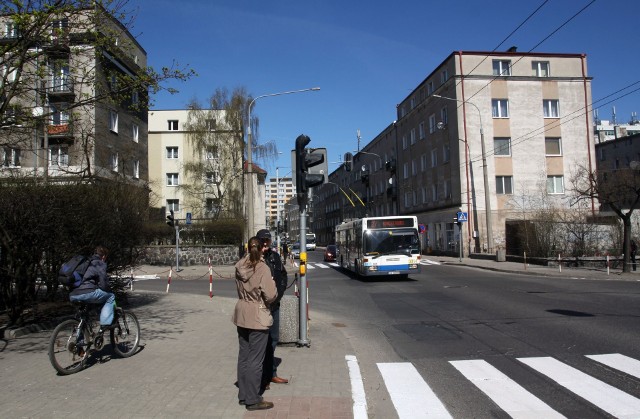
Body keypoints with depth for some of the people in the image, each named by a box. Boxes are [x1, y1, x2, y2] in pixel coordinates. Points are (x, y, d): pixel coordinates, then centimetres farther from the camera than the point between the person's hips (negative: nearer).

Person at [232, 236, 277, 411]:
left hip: (242, 315, 7)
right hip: (258, 317, -7)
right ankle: (253, 400, 10)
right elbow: (270, 296, -19)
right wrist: (273, 285, 1)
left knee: (243, 356, 16)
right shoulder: (263, 268, -18)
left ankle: (243, 395, 27)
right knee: (255, 360, 2)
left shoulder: (240, 266, 1)